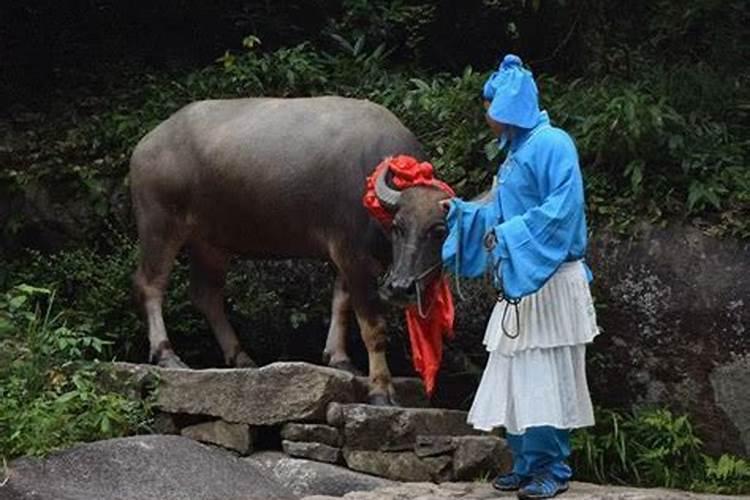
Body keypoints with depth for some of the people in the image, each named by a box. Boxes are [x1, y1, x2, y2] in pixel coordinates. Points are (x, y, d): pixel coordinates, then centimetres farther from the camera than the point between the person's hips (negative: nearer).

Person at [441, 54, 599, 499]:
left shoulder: (552, 143, -10)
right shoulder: (517, 152, 17)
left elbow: (563, 207, -20)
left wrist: (510, 237, -19)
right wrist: (458, 211, 20)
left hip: (550, 282, -9)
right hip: (519, 283, 9)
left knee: (548, 377, -5)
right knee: (517, 377, 9)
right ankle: (528, 464, 16)